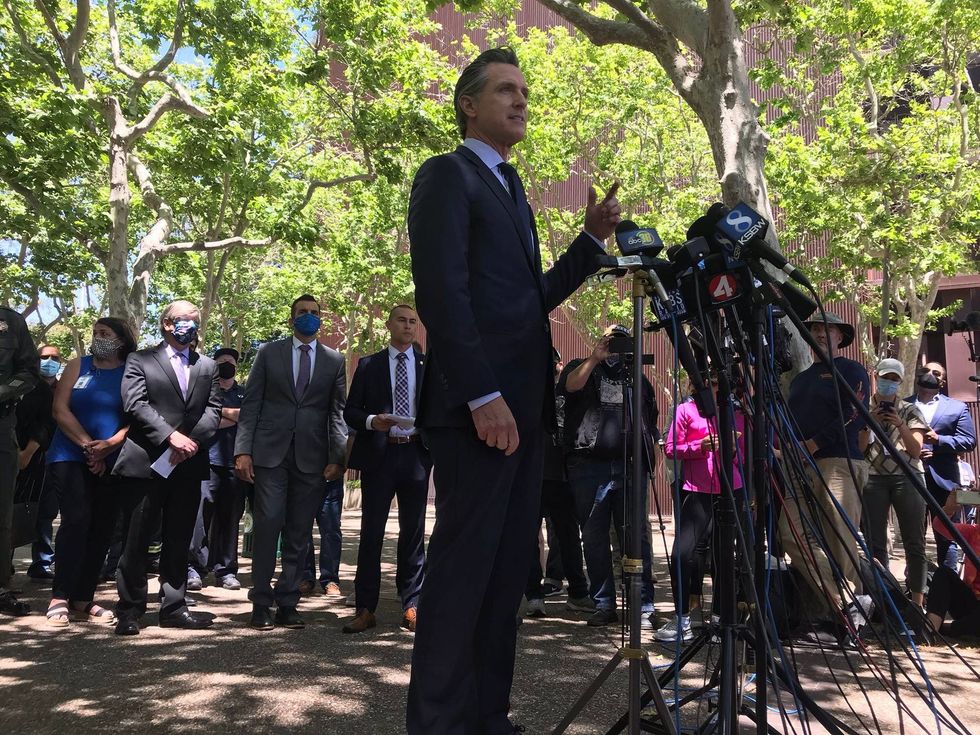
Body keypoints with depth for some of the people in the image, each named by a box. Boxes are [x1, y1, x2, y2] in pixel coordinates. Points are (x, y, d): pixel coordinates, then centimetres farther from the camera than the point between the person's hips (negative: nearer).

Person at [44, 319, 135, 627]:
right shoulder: (77, 366, 7)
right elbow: (60, 410, -1)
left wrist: (108, 446, -17)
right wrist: (87, 445, -11)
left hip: (113, 463, 1)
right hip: (70, 457, 0)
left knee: (101, 529, 1)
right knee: (76, 520, -13)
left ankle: (82, 599, 9)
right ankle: (59, 598, -6)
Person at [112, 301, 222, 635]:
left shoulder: (207, 366, 16)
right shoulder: (140, 359, 6)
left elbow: (213, 410, 7)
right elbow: (135, 403, -7)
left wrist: (191, 441, -10)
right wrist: (172, 436, -17)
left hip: (189, 464, 3)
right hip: (146, 462, -3)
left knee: (179, 540, 8)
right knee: (137, 538, 2)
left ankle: (173, 607, 16)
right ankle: (130, 609, 13)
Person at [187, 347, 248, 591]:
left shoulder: (244, 393, 19)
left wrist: (223, 412, -2)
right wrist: (237, 417, -1)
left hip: (236, 462, 2)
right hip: (209, 461, -2)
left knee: (230, 517, 3)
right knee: (202, 513, -10)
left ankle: (226, 570, 8)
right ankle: (195, 568, -3)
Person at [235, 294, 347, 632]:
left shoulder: (334, 360, 11)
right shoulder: (269, 353, 9)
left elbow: (337, 412, 8)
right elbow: (251, 404, 4)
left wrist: (336, 457, -1)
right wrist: (243, 450, -5)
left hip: (311, 457, 1)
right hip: (270, 452, -1)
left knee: (299, 533, 4)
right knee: (267, 525, -5)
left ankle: (287, 603, 13)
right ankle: (261, 604, 6)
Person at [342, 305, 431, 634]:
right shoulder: (368, 365, 9)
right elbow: (350, 411, 5)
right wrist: (372, 421, -14)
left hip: (416, 454, 1)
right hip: (378, 455, -1)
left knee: (413, 532, 6)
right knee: (371, 532, 1)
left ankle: (411, 606, 14)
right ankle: (366, 609, 10)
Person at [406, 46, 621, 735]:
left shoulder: (512, 189, 24)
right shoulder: (447, 175, -1)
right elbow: (443, 294, -13)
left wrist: (593, 239, 11)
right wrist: (483, 397, -19)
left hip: (522, 409, 8)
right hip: (478, 410, -8)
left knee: (507, 572, 9)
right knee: (462, 568, -4)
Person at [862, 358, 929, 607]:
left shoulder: (910, 410, 12)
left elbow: (916, 449, 3)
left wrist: (900, 426, -12)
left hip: (906, 477, 0)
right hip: (873, 477, 0)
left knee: (914, 543, -3)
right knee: (876, 543, -2)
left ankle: (917, 603, 2)